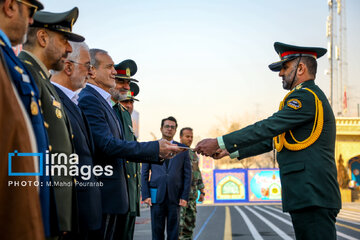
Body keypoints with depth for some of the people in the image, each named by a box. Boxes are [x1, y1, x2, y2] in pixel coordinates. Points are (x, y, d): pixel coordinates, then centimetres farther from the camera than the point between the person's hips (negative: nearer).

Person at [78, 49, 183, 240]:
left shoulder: (104, 102, 18)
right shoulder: (88, 99, -14)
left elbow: (117, 144, 18)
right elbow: (108, 145, -22)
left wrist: (159, 152, 7)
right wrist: (155, 149, -18)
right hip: (102, 195, -10)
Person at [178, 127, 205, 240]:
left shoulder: (193, 154, 18)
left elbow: (197, 174, 20)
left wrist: (202, 192, 15)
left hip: (192, 195, 7)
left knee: (190, 222, 7)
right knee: (178, 223, -12)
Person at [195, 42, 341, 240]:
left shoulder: (307, 96, -10)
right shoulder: (305, 97, 23)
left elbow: (268, 127, -18)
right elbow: (272, 140, 23)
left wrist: (219, 143, -16)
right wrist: (231, 150, 18)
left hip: (313, 198, -11)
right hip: (306, 196, 11)